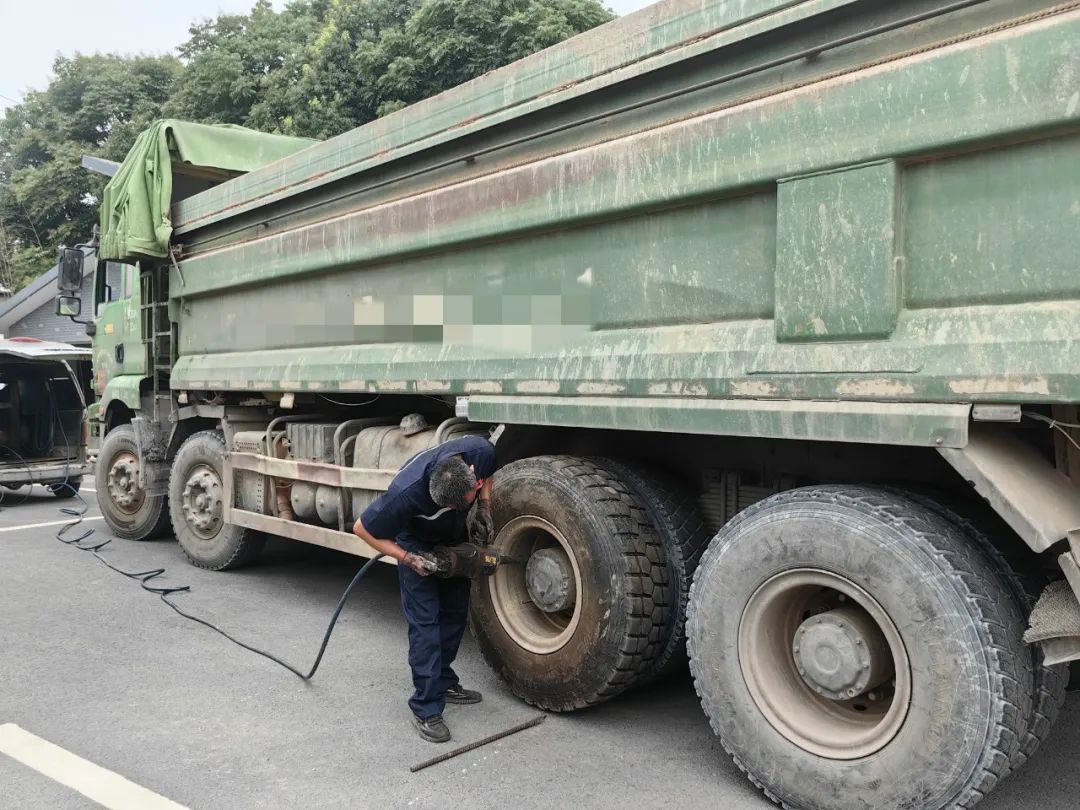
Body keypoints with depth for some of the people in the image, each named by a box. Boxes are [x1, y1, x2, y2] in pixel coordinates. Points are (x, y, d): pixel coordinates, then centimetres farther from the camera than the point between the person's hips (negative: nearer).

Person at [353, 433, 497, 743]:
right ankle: (426, 709, -1)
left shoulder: (480, 451, -32)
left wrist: (484, 509, -16)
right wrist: (408, 559, -29)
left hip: (454, 537, 5)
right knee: (424, 621, -10)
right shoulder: (406, 493, -43)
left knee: (455, 613, 12)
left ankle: (443, 682, 29)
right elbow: (363, 529, -25)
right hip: (417, 542, -5)